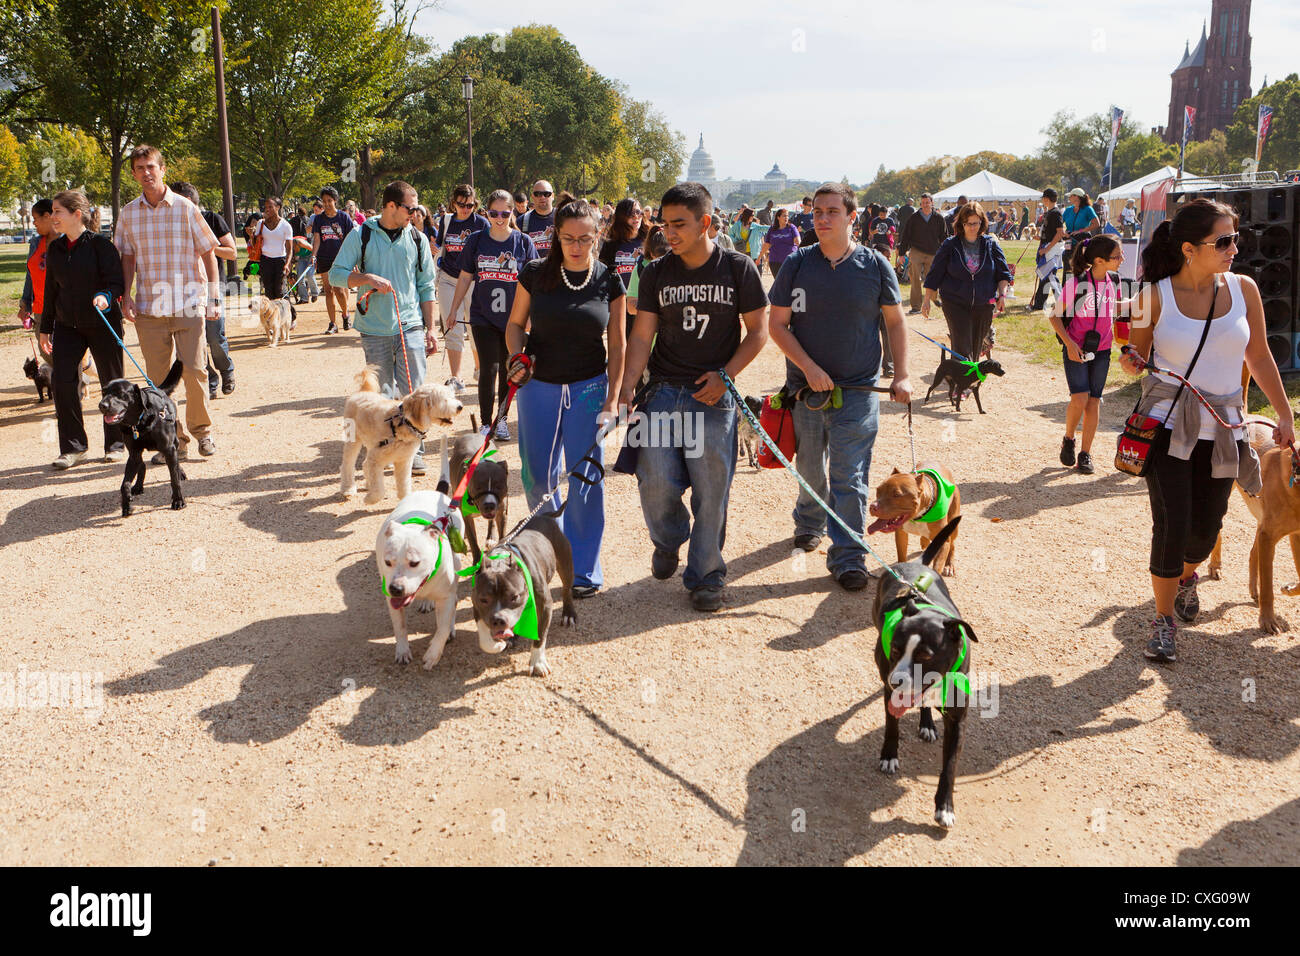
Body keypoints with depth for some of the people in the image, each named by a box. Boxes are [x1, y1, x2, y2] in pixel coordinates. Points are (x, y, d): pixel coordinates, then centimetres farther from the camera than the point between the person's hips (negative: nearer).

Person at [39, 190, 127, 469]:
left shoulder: (100, 244, -10)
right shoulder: (56, 248, 7)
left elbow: (117, 282, -11)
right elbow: (51, 289, 15)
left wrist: (106, 296, -33)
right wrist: (45, 328, 16)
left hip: (103, 323, -5)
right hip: (67, 325, 5)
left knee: (111, 383, 5)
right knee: (62, 382, -5)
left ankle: (116, 444, 19)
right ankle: (73, 446, 5)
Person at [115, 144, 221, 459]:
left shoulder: (184, 207, 0)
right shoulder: (128, 213, 7)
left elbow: (208, 253, 4)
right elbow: (127, 258, 14)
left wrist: (213, 298, 1)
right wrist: (126, 296, 1)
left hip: (188, 304, -2)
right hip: (149, 308, 2)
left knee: (195, 371, -5)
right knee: (158, 377, 3)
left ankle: (202, 431, 15)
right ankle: (175, 440, 13)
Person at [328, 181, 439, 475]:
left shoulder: (417, 239, 8)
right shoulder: (361, 236, 2)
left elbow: (426, 287, 13)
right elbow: (336, 274, 1)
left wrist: (430, 328, 9)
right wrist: (368, 278, -15)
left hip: (410, 327, 1)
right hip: (374, 329, -1)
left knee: (414, 392, -4)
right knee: (381, 395, 5)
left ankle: (414, 453, 6)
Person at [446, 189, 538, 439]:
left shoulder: (523, 242, 0)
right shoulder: (476, 241, 2)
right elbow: (465, 277, 9)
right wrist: (454, 310, 11)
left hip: (513, 317, 0)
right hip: (483, 317, 0)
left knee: (508, 371, 9)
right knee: (488, 369, -6)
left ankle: (502, 420, 23)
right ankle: (486, 423, 5)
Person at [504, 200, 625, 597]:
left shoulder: (609, 281, -4)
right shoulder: (535, 274, -3)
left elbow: (617, 345, 0)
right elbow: (516, 324, 8)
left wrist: (611, 401, -7)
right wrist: (517, 356, -13)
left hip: (589, 386, -1)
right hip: (538, 384, 1)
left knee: (585, 478, -2)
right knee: (537, 477, 5)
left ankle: (585, 570, 9)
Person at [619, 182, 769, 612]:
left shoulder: (737, 268, -1)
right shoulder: (656, 273, 5)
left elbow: (758, 331, 2)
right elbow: (641, 336, 4)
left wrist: (725, 375, -10)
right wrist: (625, 391, -7)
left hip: (714, 395, -2)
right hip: (664, 392, 2)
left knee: (711, 489, -1)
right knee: (655, 483, -6)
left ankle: (706, 576, 14)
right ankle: (669, 541, 26)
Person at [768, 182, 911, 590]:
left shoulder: (875, 265, -1)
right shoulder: (797, 264, -1)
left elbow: (895, 321, 7)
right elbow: (777, 324, -1)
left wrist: (902, 376, -2)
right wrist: (808, 367, -13)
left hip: (857, 391, -2)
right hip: (805, 388, 2)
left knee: (850, 477, -6)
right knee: (810, 470, 17)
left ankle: (848, 557, -1)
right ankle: (809, 522, 43)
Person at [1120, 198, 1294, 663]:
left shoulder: (1243, 288, 0)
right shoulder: (1155, 296, -8)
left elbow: (1259, 356, 10)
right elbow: (1137, 357, 3)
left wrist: (1284, 414, 11)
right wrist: (1131, 362, -21)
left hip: (1221, 430, 3)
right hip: (1168, 424, -3)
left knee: (1205, 527, 9)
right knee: (1171, 524, -10)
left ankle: (1186, 576, 45)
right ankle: (1164, 620, 9)